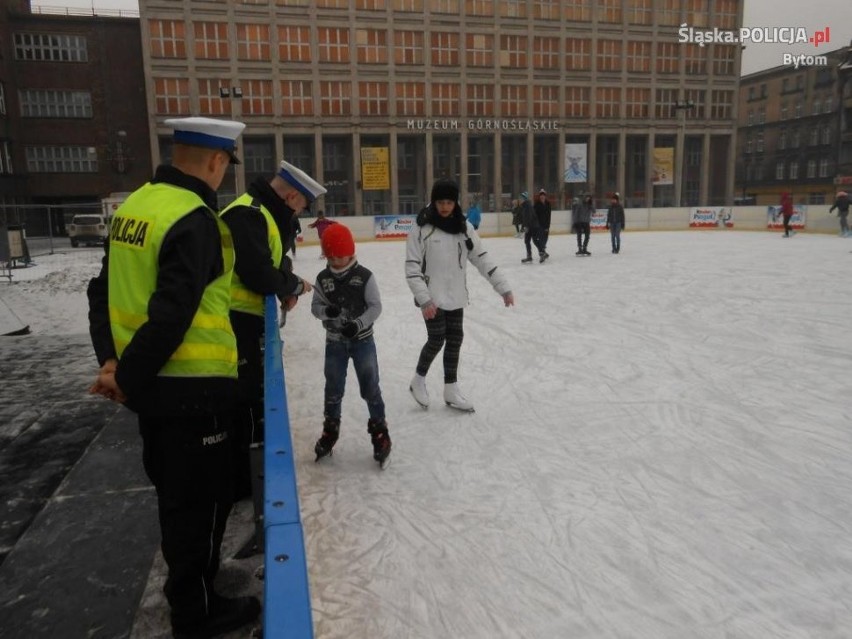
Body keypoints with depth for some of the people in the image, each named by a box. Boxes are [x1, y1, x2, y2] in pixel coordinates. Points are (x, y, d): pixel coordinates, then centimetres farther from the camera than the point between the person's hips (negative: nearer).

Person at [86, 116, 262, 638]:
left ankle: (189, 574, 46)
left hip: (152, 382, 9)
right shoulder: (196, 220, -20)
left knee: (175, 486, 24)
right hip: (193, 386, -9)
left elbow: (105, 290, 9)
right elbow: (172, 314, -26)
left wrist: (111, 359, 4)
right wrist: (129, 376, -14)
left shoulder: (136, 204, 7)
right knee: (203, 494, 8)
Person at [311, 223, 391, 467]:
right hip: (334, 342, 3)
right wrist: (326, 311, -21)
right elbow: (315, 306, 1)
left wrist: (358, 324, -24)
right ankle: (330, 430, 31)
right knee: (333, 389, 13)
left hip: (362, 340, -3)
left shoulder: (364, 276, -11)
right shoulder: (323, 278, -1)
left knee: (370, 388, 4)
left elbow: (375, 306, -11)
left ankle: (379, 430, 19)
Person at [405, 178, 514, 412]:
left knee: (455, 340, 10)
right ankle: (418, 381, 24)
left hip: (455, 296, 5)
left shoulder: (464, 227, 2)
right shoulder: (422, 228, -12)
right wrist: (424, 299, -22)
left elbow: (482, 258, 4)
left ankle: (451, 391, 25)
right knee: (437, 340, -3)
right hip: (432, 297, -5)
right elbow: (412, 268, -14)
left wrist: (503, 287, 0)